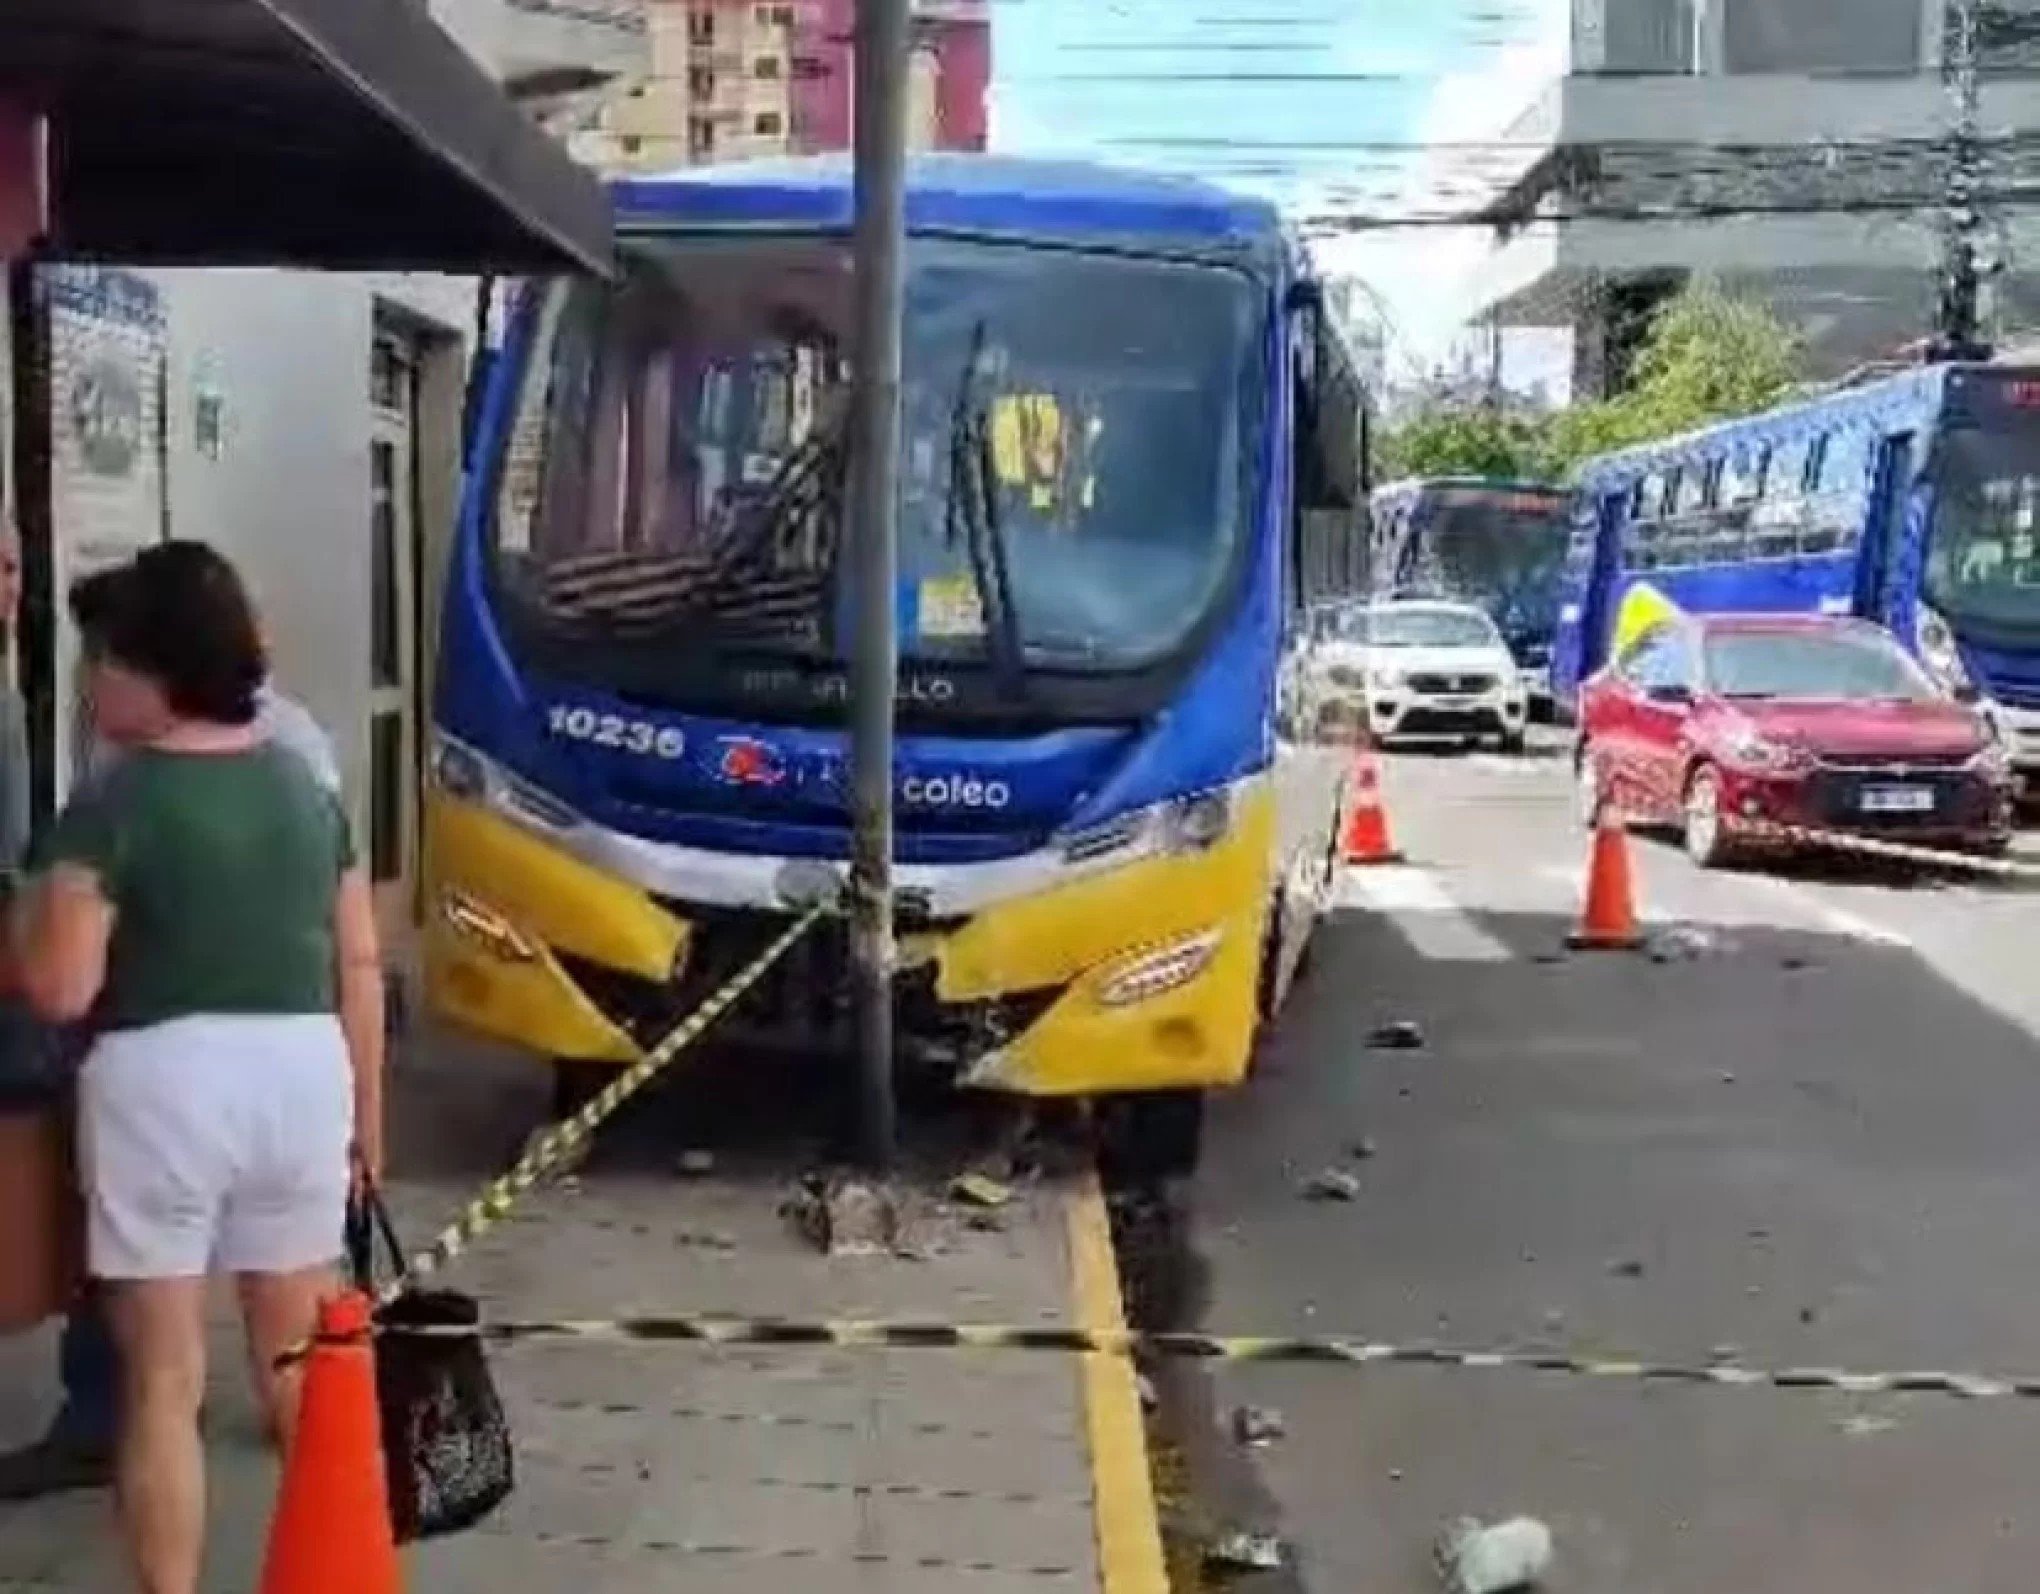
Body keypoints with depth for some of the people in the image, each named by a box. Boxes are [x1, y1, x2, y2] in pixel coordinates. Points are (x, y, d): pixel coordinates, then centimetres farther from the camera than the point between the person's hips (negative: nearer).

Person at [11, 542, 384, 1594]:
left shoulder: (113, 807, -11)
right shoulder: (307, 788, 8)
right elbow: (361, 969, 9)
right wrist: (367, 1110, 17)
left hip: (164, 1083, -5)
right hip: (303, 1071, 6)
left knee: (162, 1381, 5)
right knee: (302, 1360, 18)